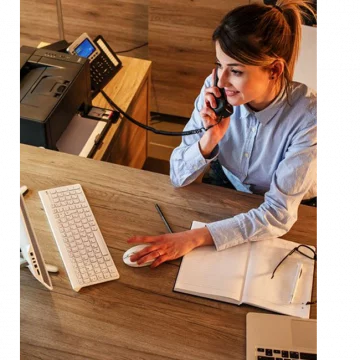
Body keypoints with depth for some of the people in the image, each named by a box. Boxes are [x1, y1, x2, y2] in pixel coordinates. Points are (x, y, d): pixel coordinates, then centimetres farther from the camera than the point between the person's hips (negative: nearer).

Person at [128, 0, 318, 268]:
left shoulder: (308, 116, -29)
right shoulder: (215, 91, -20)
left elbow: (279, 215, -31)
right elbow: (179, 177, -13)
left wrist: (195, 238, -41)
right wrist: (209, 139, -33)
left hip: (290, 222, -3)